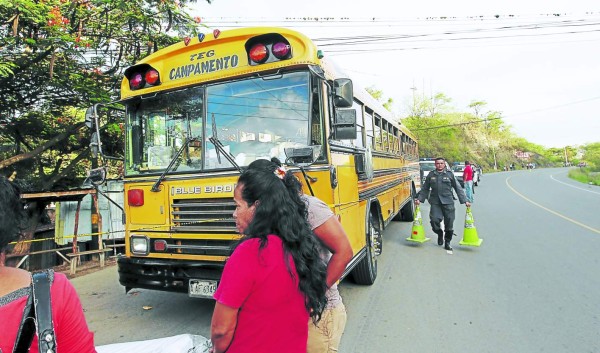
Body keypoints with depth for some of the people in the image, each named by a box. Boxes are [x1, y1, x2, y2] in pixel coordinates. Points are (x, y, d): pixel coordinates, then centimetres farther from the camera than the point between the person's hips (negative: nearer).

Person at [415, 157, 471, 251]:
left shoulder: (449, 174, 5)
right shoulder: (431, 175, 10)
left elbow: (458, 188, 7)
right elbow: (425, 189, 16)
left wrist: (465, 201, 3)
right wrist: (419, 199, 7)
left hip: (448, 202, 0)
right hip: (435, 202, 1)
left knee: (449, 222, 1)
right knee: (434, 220, -15)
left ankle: (447, 242, 21)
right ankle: (439, 233, 18)